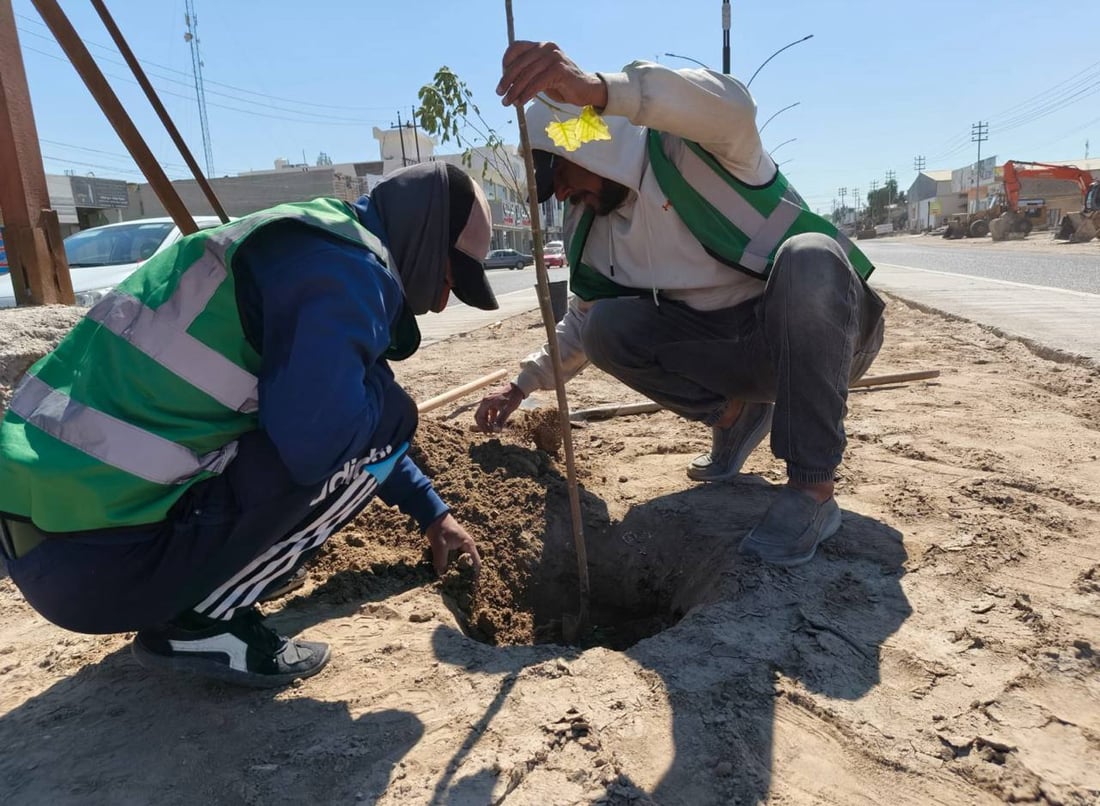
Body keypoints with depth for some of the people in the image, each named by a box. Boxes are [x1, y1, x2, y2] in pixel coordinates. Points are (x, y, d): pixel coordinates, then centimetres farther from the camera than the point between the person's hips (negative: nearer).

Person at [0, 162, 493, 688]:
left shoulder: (305, 247, 17)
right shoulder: (344, 270, -14)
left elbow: (315, 420, 28)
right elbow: (319, 440, -28)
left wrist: (432, 513, 32)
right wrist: (376, 383, -3)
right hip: (100, 554, -9)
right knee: (383, 418, -9)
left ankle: (185, 600, 16)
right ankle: (199, 621, -3)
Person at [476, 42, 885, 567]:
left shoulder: (686, 146, -15)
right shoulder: (592, 232, 5)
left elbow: (730, 105, -41)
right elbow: (581, 325, 19)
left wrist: (598, 87, -54)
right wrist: (522, 384, 16)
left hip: (823, 332, -5)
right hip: (733, 348, 5)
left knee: (807, 256, -38)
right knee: (606, 327, -12)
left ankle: (813, 490, -29)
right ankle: (735, 412, 5)